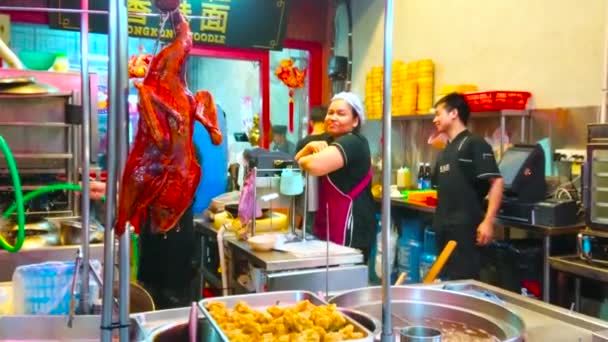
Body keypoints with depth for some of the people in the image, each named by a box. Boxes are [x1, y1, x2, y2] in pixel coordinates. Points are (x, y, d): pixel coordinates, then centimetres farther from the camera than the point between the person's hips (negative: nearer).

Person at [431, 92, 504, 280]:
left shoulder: (474, 144, -8)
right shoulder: (444, 152, 16)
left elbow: (496, 182, -15)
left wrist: (488, 221, -22)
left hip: (466, 228, -8)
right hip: (445, 228, 8)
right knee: (446, 280, 13)